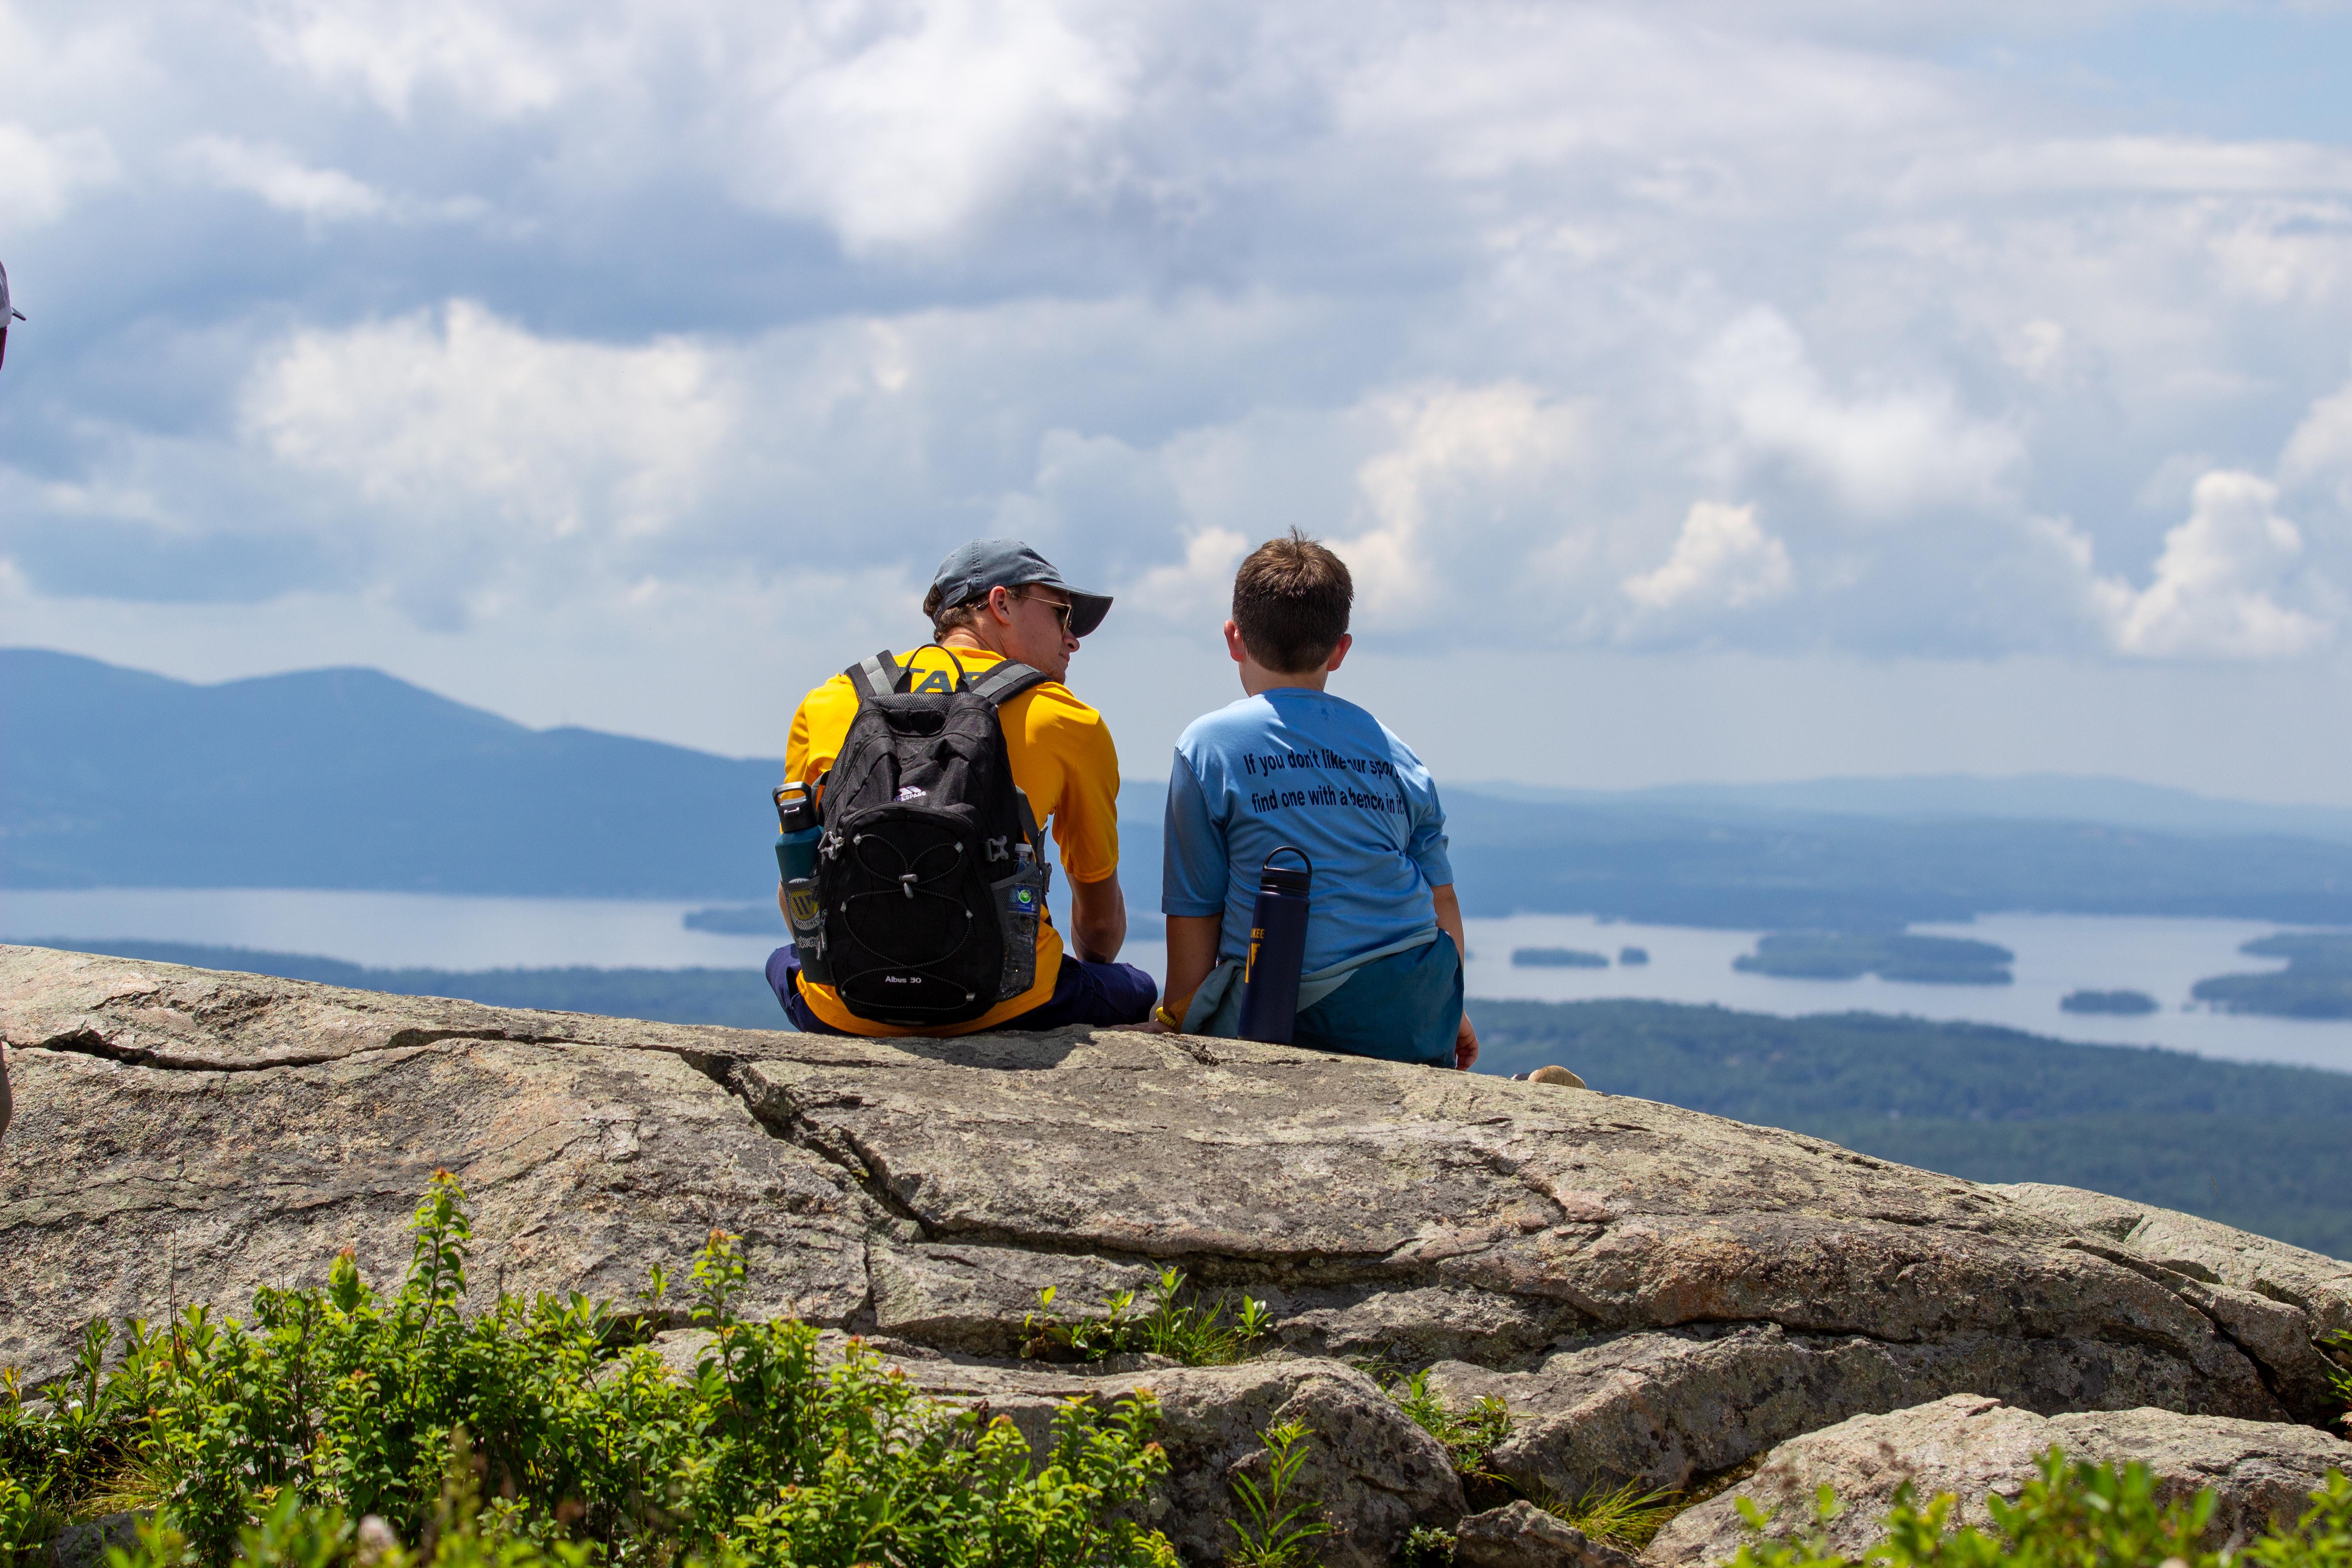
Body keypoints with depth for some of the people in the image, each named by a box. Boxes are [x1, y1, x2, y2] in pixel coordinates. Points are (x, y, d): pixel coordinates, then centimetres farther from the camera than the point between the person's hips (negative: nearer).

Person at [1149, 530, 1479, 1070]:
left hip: (1290, 1021, -5)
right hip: (1414, 1021, 5)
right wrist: (1451, 1016, 31)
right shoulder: (1393, 750, 13)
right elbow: (1441, 899, 16)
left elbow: (1194, 913, 0)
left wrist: (1180, 1027, 11)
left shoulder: (1208, 747, 2)